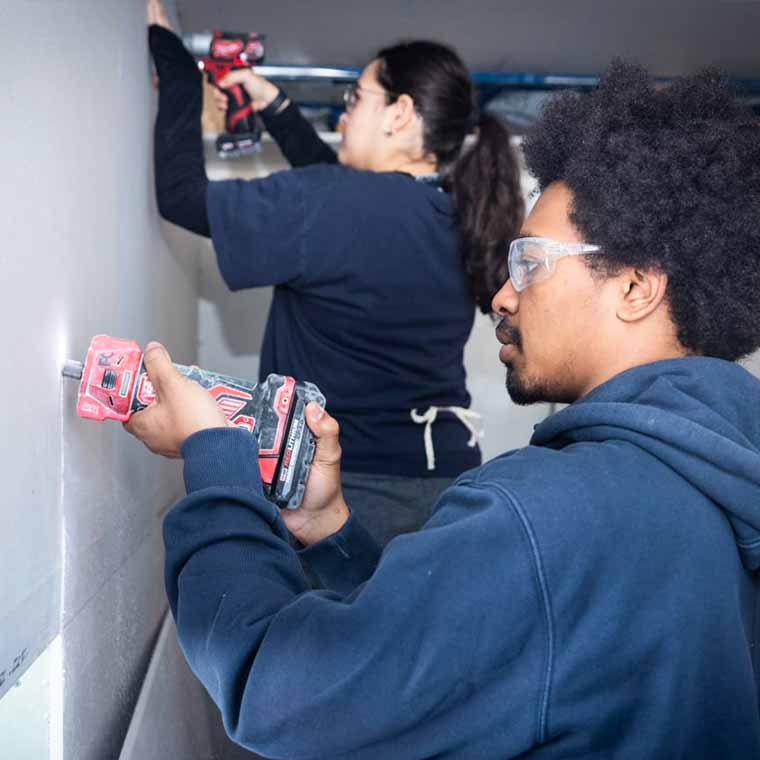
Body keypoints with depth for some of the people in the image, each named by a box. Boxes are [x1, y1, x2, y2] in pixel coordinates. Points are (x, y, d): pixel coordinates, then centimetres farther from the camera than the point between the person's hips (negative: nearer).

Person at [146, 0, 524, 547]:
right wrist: (275, 107, 24)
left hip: (356, 484, -7)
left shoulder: (330, 204, -19)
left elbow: (182, 194, -10)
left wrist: (174, 64, 1)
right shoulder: (456, 214, 3)